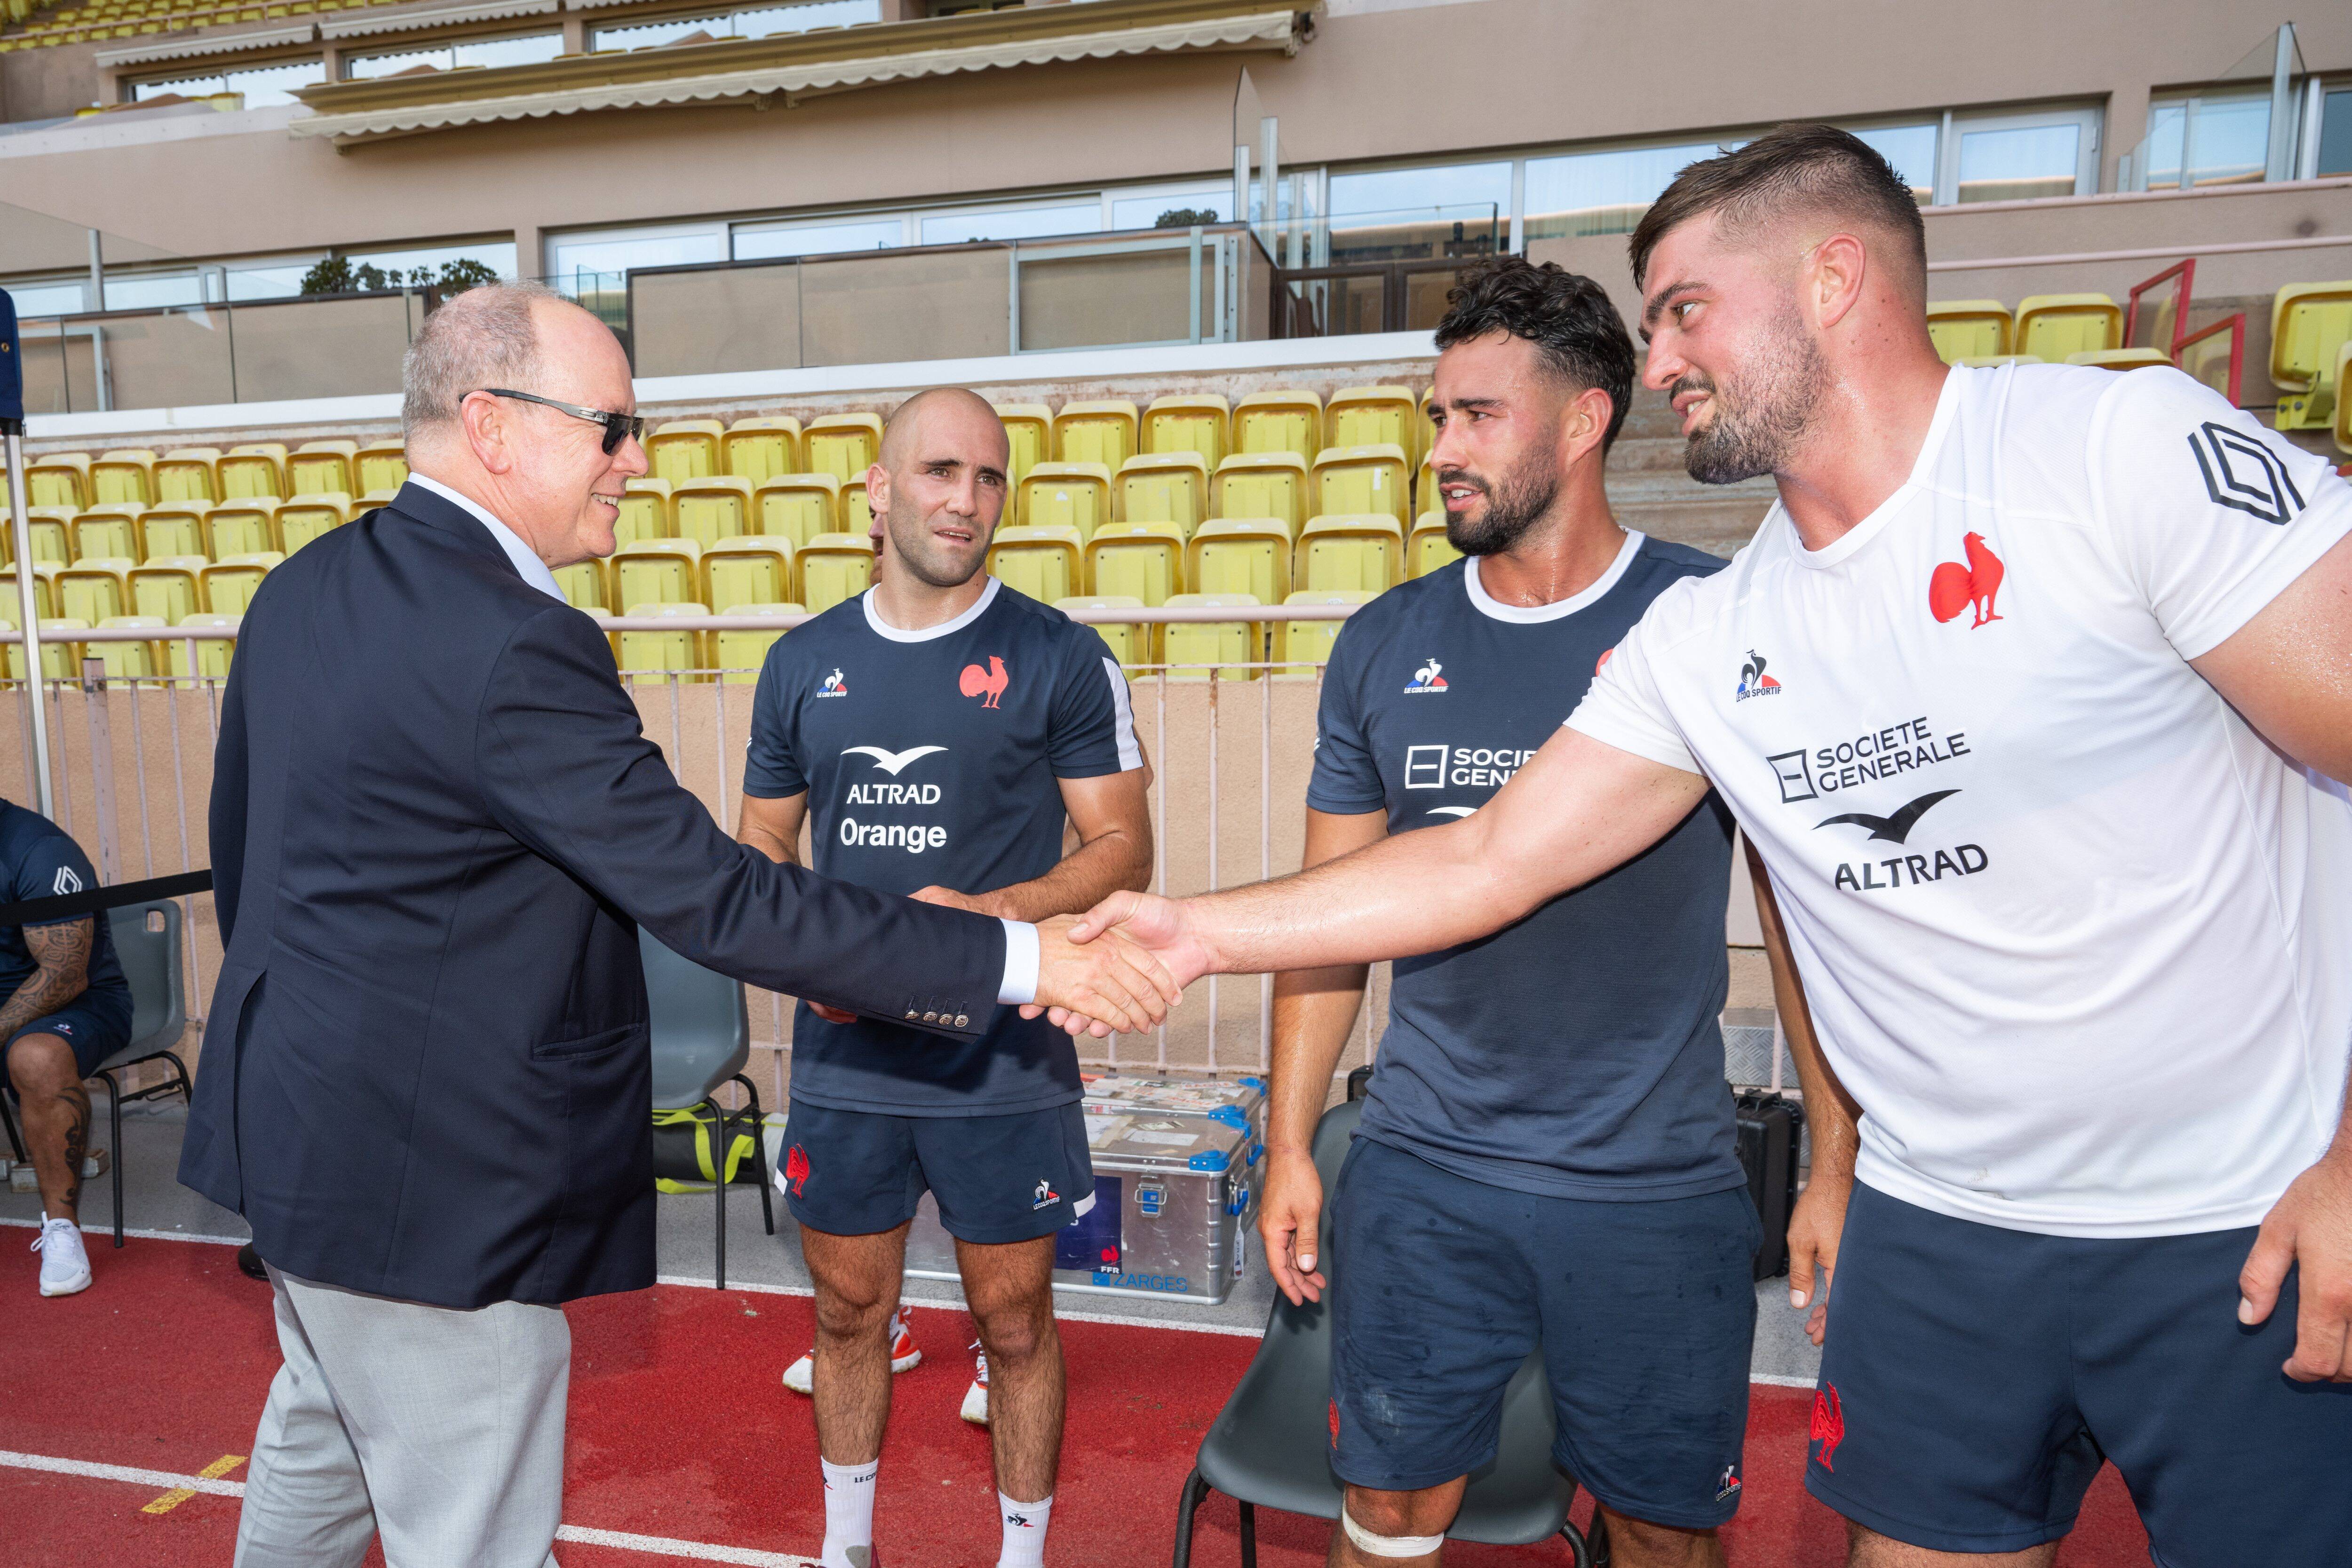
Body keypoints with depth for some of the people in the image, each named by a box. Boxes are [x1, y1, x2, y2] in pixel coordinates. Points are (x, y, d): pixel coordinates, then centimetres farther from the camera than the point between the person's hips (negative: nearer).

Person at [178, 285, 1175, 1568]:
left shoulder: (300, 590, 3)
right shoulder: (511, 647, -27)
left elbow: (238, 850, 14)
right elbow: (717, 903, -29)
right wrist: (1019, 958, -26)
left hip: (296, 1124, 10)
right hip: (427, 1180, -10)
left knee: (322, 1439, 31)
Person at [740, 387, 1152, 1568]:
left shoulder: (1060, 658, -6)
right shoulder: (803, 663, 5)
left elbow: (1122, 850, -6)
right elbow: (762, 848, 13)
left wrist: (996, 913, -22)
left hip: (1005, 1065, -3)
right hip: (843, 1056, 3)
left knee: (1013, 1322, 11)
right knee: (849, 1311, 18)